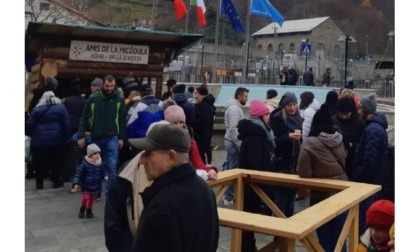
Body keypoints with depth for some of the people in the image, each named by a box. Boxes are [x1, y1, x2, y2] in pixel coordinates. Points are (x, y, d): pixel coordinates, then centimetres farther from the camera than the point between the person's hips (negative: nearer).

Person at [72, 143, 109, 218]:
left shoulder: (100, 164, -6)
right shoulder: (84, 164, -18)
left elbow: (103, 171, 6)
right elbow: (79, 173, -15)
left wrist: (105, 176, -15)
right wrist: (76, 183, -19)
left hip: (96, 186, 4)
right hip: (86, 185, -4)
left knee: (92, 199, 12)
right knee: (85, 198, -12)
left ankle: (89, 211, 31)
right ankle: (82, 209, 15)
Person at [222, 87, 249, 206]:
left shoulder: (235, 107, 15)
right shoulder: (235, 108, -17)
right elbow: (233, 129, -24)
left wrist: (239, 143, 19)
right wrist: (240, 145, -22)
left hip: (231, 141, 11)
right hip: (233, 142, -11)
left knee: (229, 168, 14)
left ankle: (227, 194, 23)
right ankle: (229, 198, -3)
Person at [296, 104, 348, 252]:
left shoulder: (310, 143, -17)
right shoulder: (339, 139, 0)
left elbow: (303, 172, -17)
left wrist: (315, 176, 0)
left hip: (321, 195, -4)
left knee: (324, 238, 11)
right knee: (338, 237, 15)